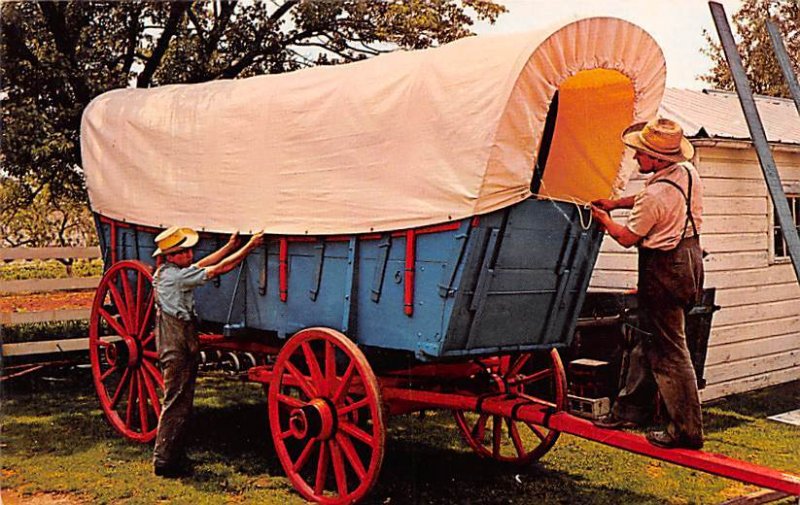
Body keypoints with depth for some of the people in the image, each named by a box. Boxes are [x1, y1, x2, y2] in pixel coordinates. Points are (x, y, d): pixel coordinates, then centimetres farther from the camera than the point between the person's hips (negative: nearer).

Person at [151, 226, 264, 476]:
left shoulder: (167, 272, 9)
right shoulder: (176, 276, -19)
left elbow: (202, 265, 18)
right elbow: (220, 268, -17)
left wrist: (230, 245, 15)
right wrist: (250, 246, -11)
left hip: (180, 346, 10)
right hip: (178, 349, -10)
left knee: (181, 403, 15)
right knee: (176, 404, -4)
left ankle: (173, 457, 23)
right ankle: (164, 461, 2)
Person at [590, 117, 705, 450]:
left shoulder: (655, 195, -25)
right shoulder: (687, 172, 2)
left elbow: (627, 238, -10)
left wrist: (604, 220, 9)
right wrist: (616, 202, 17)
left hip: (663, 269, -10)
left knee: (668, 350, -3)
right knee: (647, 340, 18)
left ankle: (687, 431, 3)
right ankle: (631, 409, 29)